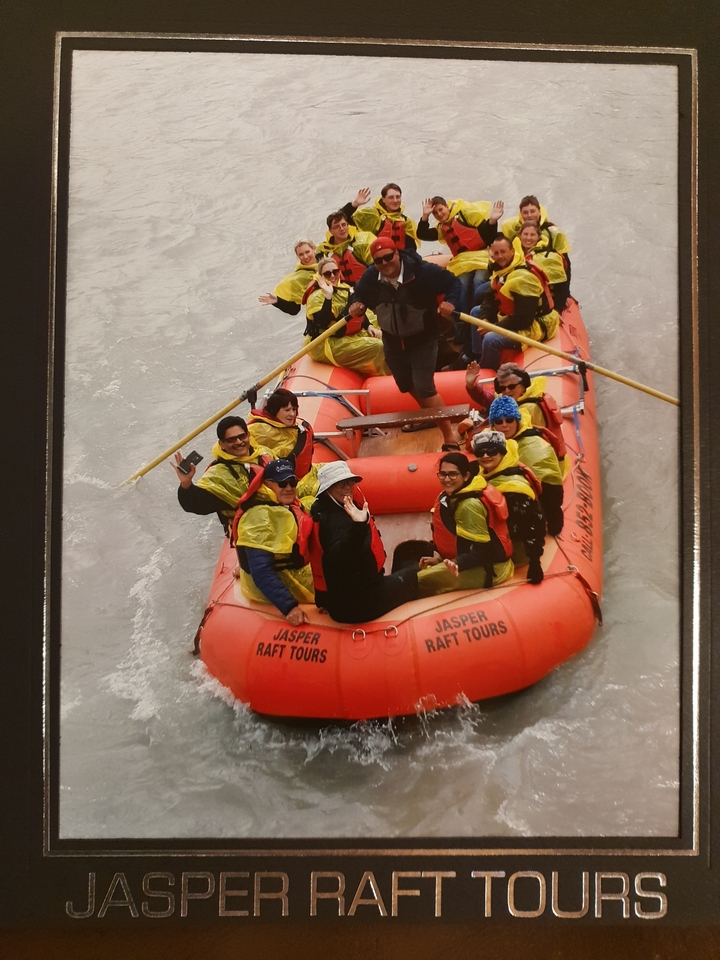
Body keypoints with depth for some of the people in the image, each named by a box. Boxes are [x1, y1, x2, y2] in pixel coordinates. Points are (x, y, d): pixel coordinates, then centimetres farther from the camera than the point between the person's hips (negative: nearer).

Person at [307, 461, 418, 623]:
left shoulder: (339, 510, 6)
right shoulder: (333, 519, -25)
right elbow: (338, 559, -44)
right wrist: (358, 526, -55)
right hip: (354, 602, -9)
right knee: (412, 578, 12)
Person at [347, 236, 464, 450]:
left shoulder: (422, 271, -25)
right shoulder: (370, 277, -12)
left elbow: (454, 283, -17)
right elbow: (358, 295, 5)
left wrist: (450, 301, -37)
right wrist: (356, 305, -19)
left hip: (423, 340, -6)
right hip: (393, 341, 6)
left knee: (425, 388, -14)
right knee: (407, 386, 24)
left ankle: (449, 437, -2)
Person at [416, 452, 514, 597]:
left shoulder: (470, 505, -23)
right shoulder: (451, 496, 5)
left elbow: (482, 550, -25)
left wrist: (457, 563, -40)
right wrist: (440, 557, 8)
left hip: (488, 568, -10)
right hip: (476, 563, 10)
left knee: (421, 582, -18)